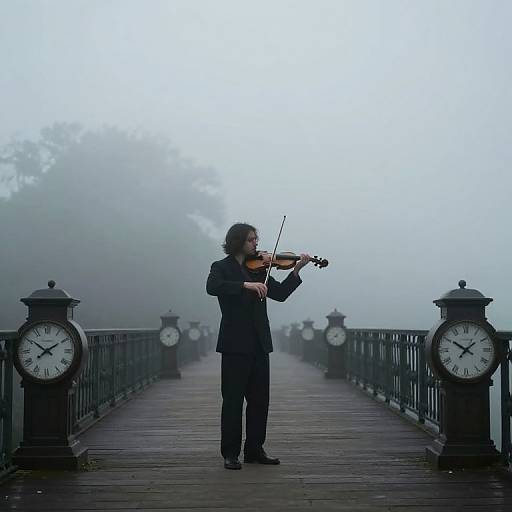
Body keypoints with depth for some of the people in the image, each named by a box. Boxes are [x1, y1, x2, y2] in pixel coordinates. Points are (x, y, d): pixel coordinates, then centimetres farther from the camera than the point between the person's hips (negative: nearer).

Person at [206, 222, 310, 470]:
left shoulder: (258, 269, 15)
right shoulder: (221, 267, -1)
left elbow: (280, 293, 8)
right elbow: (212, 287, -22)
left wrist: (296, 270, -4)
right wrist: (246, 285, -30)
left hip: (259, 344, 6)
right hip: (235, 344, -6)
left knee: (259, 399, 9)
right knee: (233, 400, -1)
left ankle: (255, 450, 18)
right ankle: (230, 453, 6)